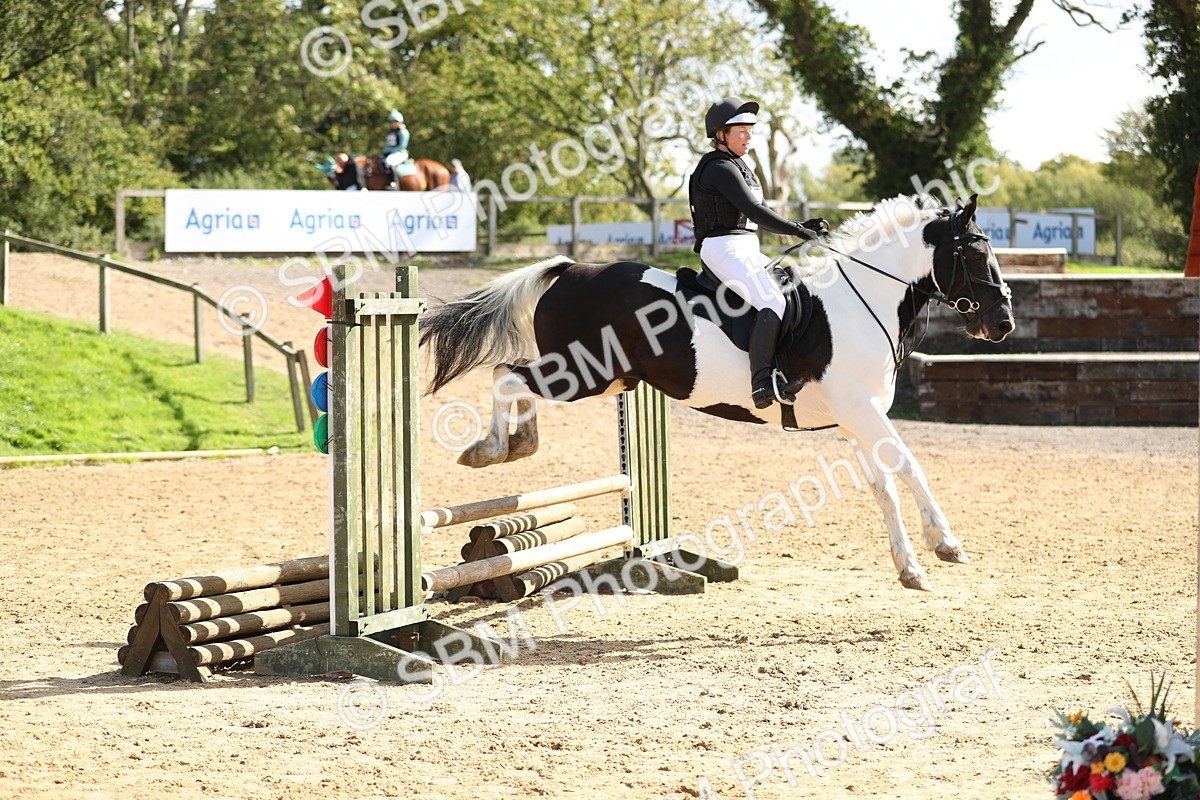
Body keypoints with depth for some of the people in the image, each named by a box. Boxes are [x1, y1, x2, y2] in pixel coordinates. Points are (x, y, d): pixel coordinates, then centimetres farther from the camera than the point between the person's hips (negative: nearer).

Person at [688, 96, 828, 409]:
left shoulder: (739, 168, 22)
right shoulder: (720, 168, -10)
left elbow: (758, 218, 22)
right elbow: (753, 210, -19)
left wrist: (802, 227, 9)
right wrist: (798, 231, -19)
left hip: (747, 250, 11)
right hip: (724, 247, -11)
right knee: (774, 303, -29)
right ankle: (762, 383, -41)